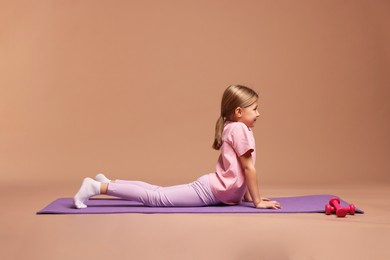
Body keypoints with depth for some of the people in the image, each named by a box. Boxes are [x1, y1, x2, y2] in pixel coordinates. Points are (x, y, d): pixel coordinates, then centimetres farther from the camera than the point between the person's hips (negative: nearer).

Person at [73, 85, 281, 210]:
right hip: (213, 192, -10)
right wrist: (257, 201, -9)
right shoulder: (239, 129, -16)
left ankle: (106, 183, 18)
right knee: (156, 197, -12)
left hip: (213, 188, 10)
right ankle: (98, 187, -14)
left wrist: (246, 195, 19)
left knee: (157, 193, 14)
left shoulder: (231, 128, 15)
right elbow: (248, 168, -15)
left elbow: (241, 168, 21)